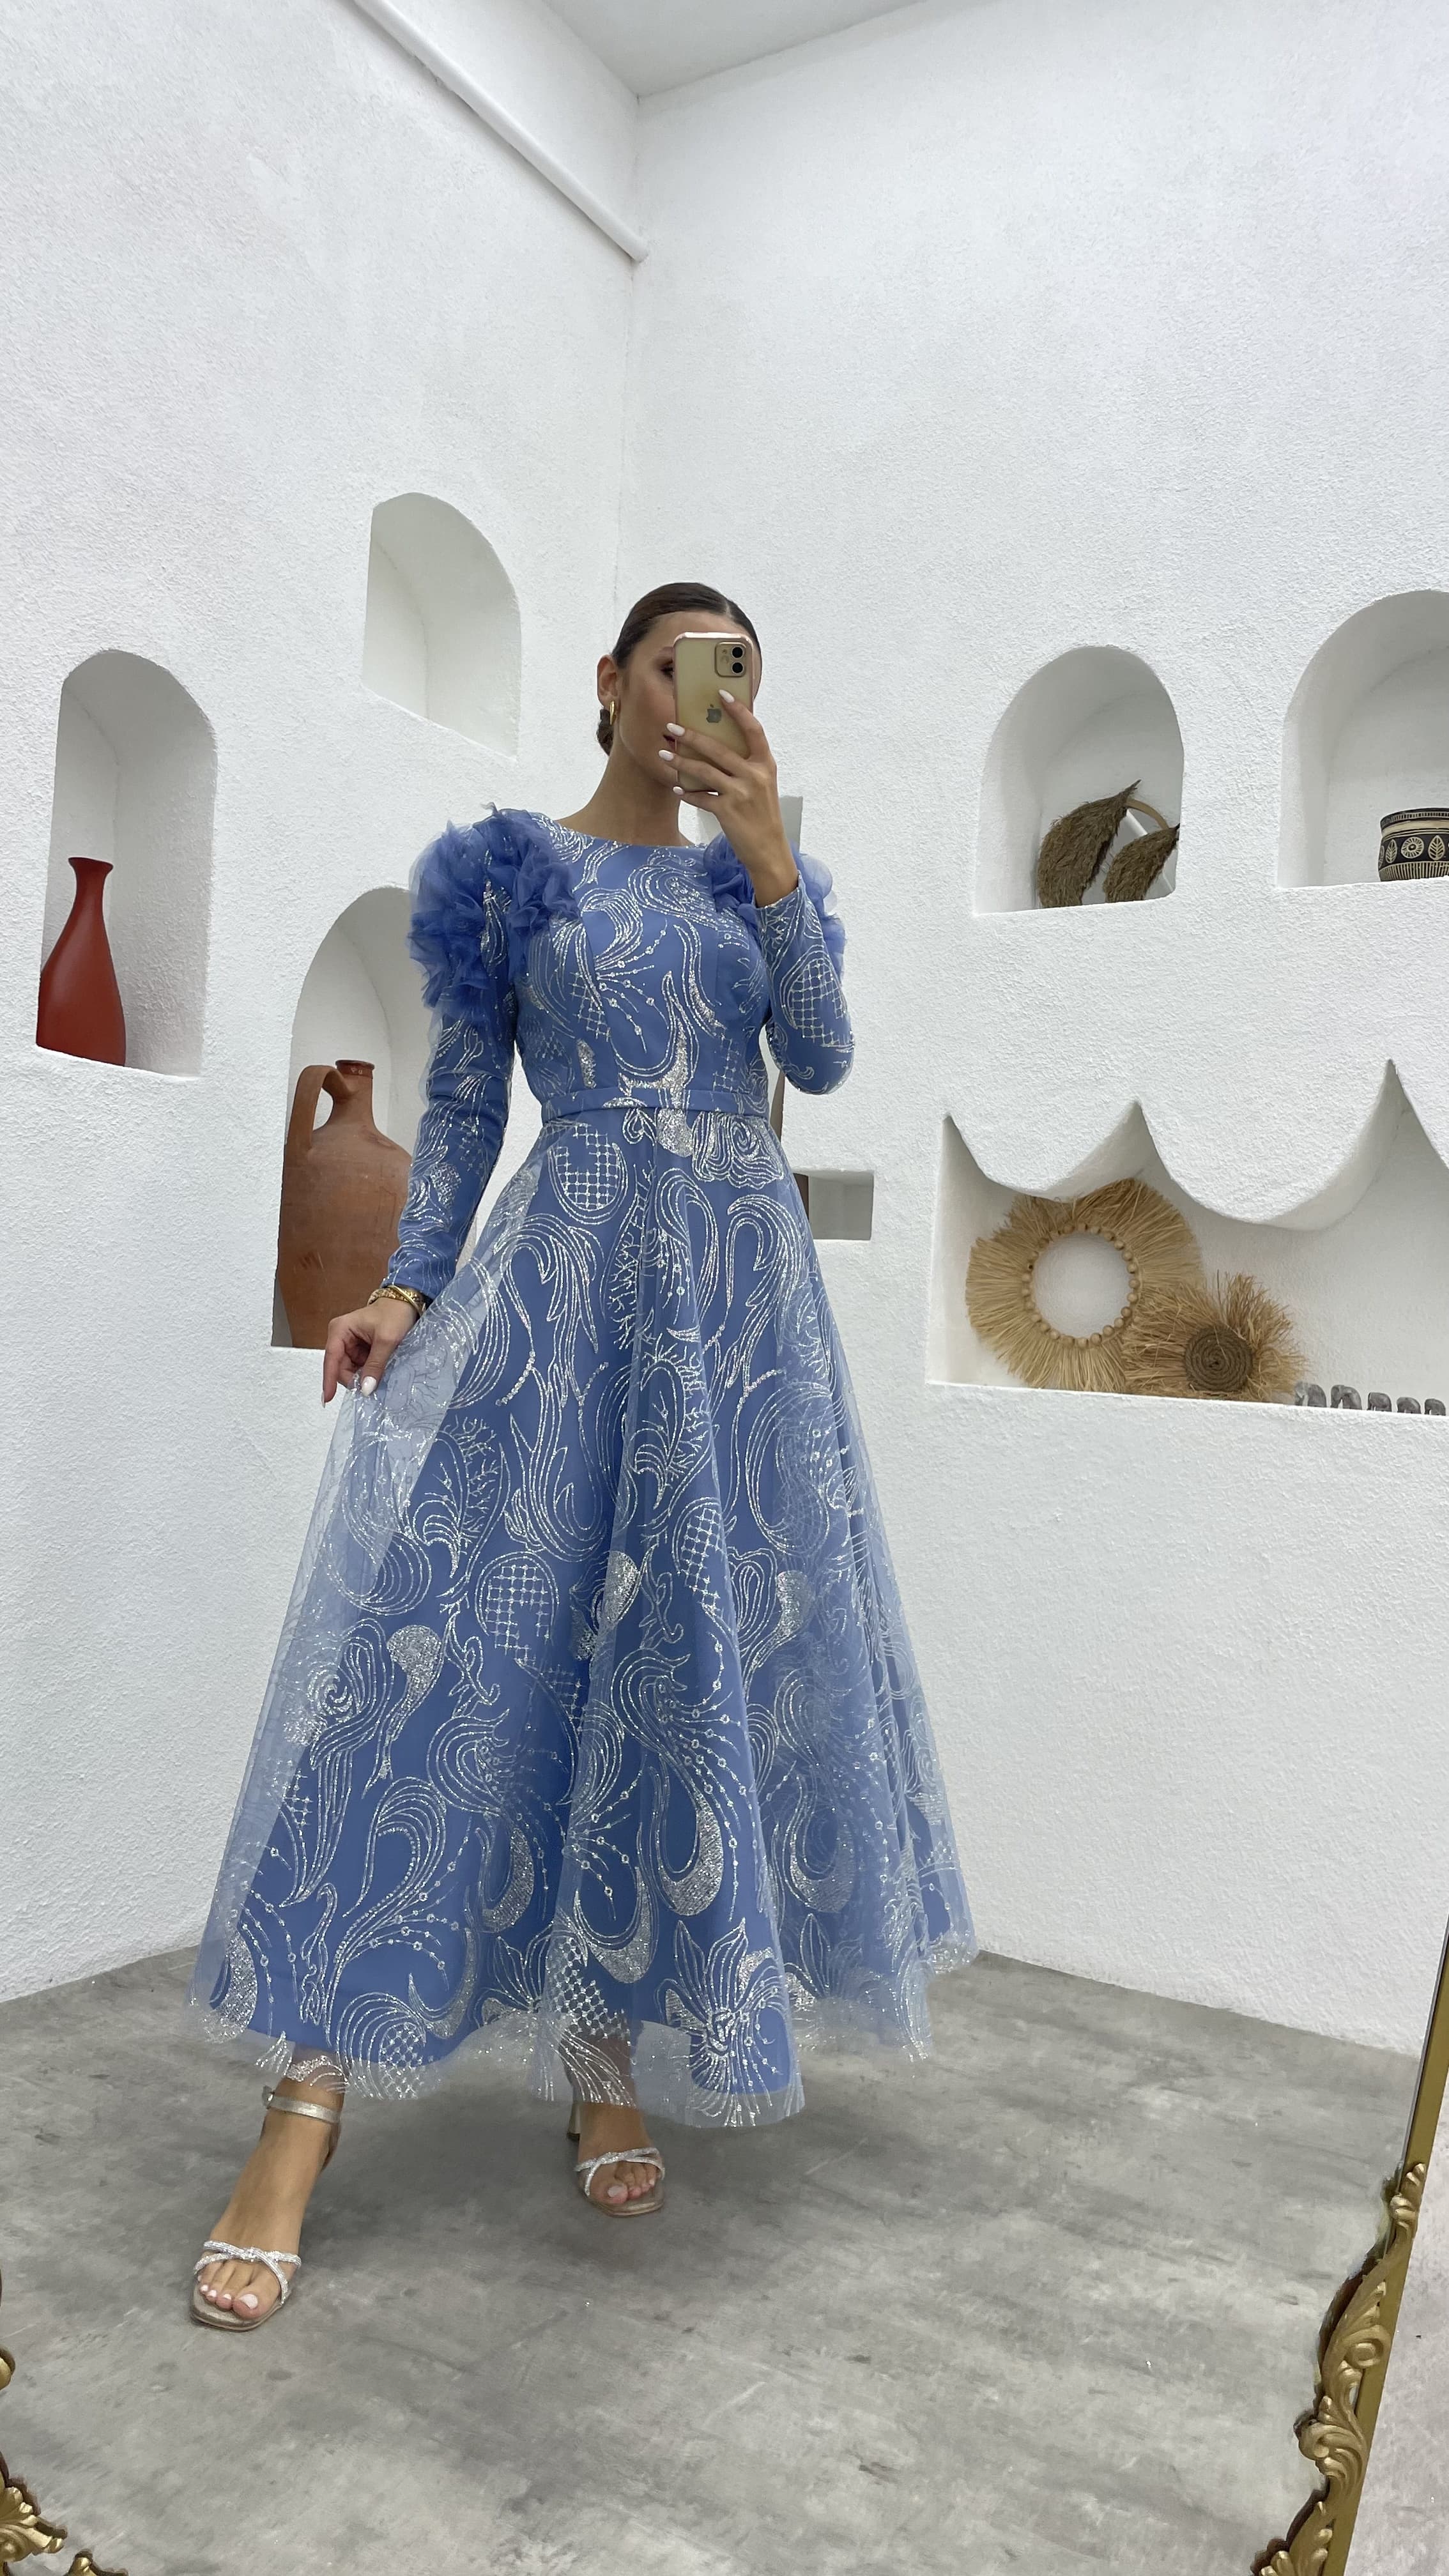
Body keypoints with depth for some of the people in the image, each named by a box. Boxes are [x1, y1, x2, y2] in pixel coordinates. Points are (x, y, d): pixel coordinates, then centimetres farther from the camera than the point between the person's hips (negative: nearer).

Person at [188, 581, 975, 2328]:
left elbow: (821, 1060, 1)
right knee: (455, 1626, -12)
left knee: (689, 1644, 3)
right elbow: (461, 1104, 3)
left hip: (744, 1288, 4)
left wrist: (768, 856, -7)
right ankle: (307, 2098, -6)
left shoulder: (759, 872, 16)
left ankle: (611, 2056, 16)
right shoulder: (507, 866, 7)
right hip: (564, 1277, -3)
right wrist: (409, 1289, -9)